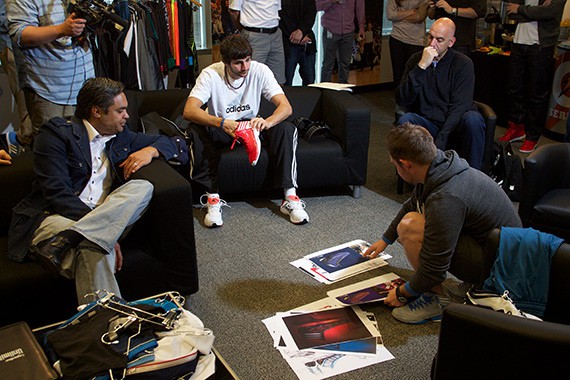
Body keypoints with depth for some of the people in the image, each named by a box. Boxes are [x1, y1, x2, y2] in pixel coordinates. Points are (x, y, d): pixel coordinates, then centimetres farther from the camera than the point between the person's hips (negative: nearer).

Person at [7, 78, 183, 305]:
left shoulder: (120, 137, 19)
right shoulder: (57, 133, 0)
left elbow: (168, 144, 29)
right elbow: (56, 192, -13)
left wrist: (149, 151, 2)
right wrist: (105, 232, -23)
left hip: (100, 219, 6)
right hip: (49, 218, -5)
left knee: (142, 187, -22)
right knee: (94, 247, -38)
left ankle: (73, 237, -37)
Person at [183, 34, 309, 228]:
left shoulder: (260, 70, -15)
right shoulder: (211, 74, -20)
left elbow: (286, 106, -22)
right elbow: (189, 110, -33)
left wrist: (267, 122, -45)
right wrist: (221, 123, -50)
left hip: (251, 124, 2)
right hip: (221, 128, -1)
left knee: (287, 129, -26)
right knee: (198, 133, -35)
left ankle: (290, 197, -26)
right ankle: (213, 198, -27)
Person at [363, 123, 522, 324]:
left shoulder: (445, 201, -31)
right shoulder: (442, 164, -1)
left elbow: (434, 270, -25)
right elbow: (411, 206, 20)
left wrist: (402, 293, -7)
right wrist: (385, 240, 32)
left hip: (495, 263, -10)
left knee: (410, 227, -24)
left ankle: (435, 300, -6)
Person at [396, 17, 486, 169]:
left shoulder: (463, 64, -3)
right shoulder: (416, 60, 4)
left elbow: (459, 107, -12)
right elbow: (402, 101, -8)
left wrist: (439, 142, -24)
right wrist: (421, 67, -20)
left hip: (453, 125, -1)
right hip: (427, 124, 1)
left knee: (473, 119, -33)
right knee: (405, 120, -29)